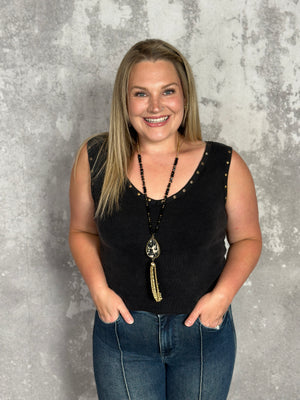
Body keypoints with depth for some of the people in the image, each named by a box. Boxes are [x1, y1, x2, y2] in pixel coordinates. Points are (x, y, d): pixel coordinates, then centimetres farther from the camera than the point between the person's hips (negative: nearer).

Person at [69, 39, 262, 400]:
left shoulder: (225, 165, -11)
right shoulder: (94, 159, -9)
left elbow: (246, 238, 1)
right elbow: (83, 231, 4)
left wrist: (223, 294, -14)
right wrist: (99, 289, -10)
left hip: (203, 331, 0)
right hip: (122, 327, 0)